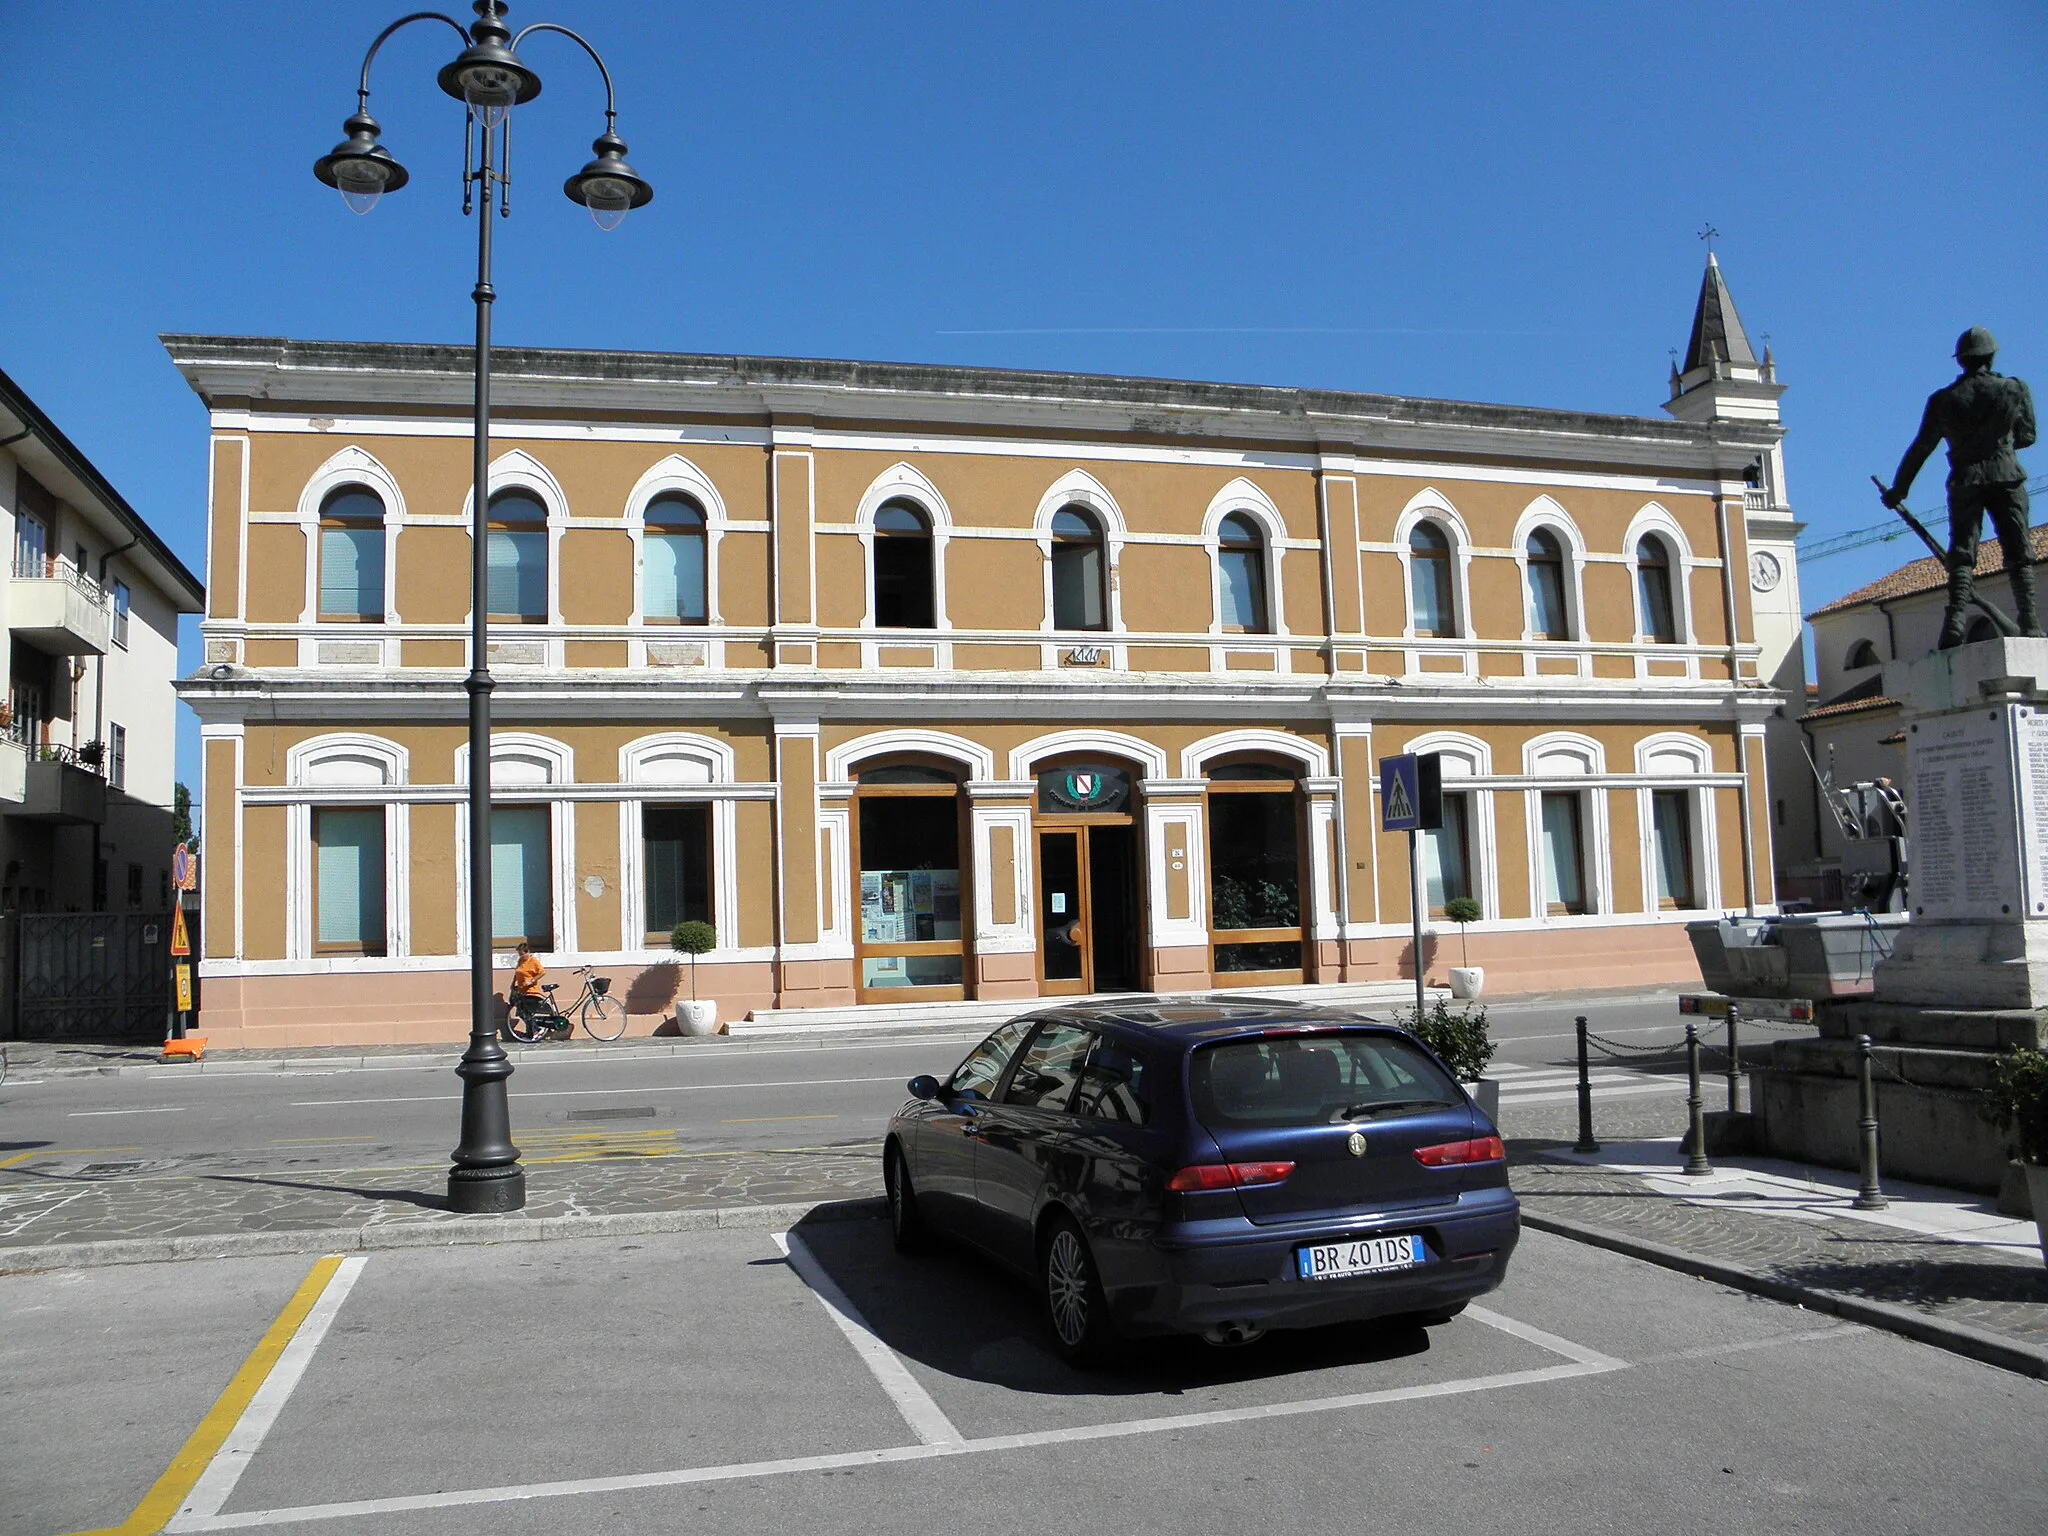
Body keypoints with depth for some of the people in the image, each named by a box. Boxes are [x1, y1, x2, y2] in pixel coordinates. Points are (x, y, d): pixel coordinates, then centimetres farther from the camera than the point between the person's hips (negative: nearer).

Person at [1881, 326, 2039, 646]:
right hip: (2006, 478, 0)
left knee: (1962, 556, -3)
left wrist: (1897, 489, 14)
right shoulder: (2016, 389, 4)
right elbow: (2026, 436, 13)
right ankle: (2029, 624, -8)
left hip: (1965, 482, 0)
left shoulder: (1943, 400, 3)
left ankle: (1956, 622, -19)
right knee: (2019, 555, 1)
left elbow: (1921, 448, 6)